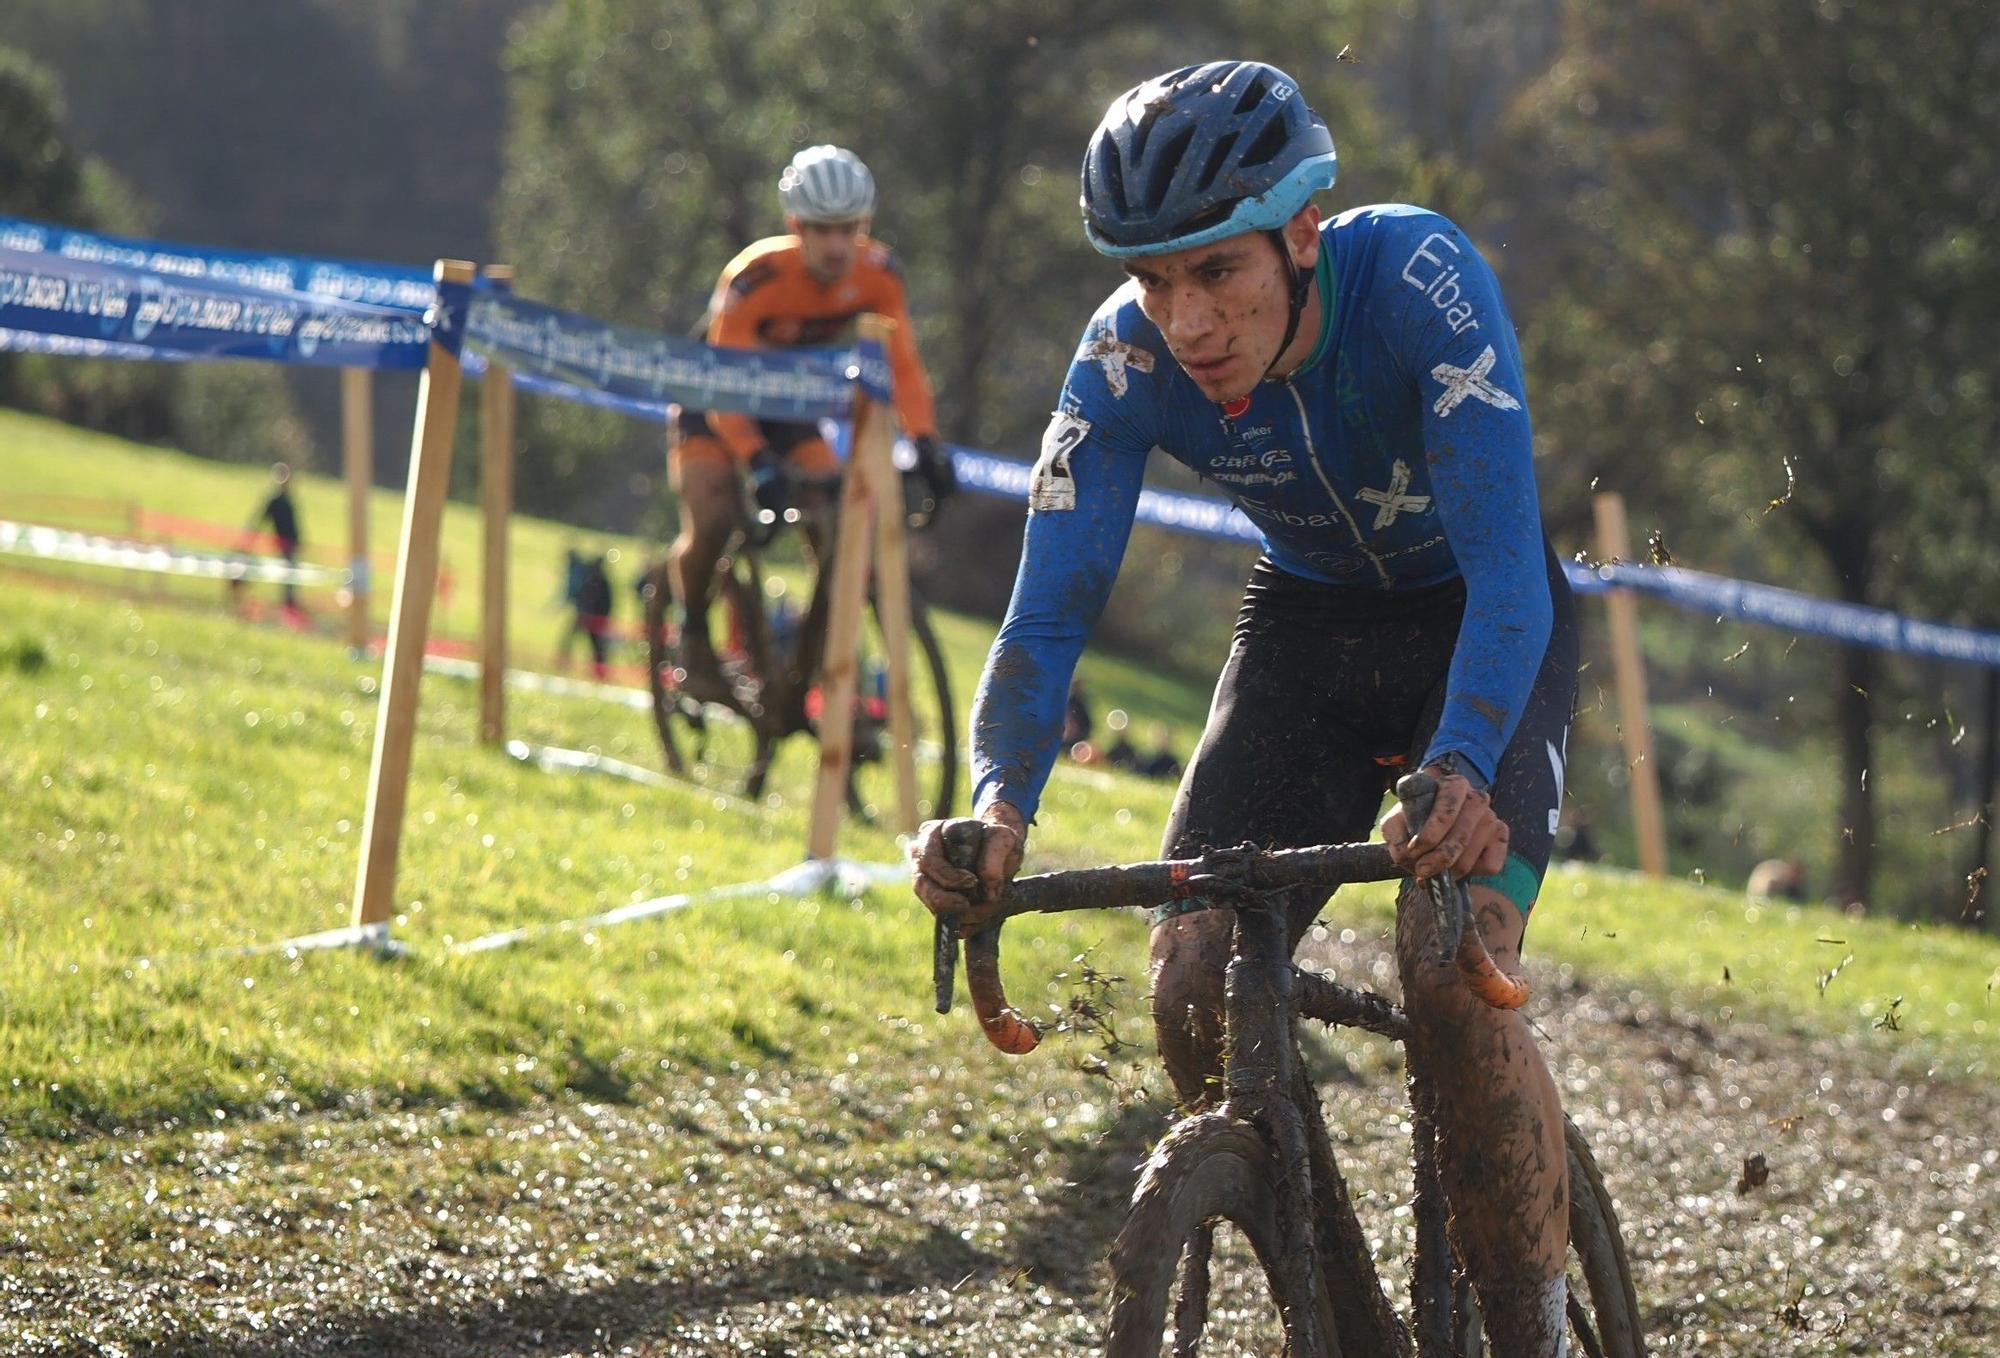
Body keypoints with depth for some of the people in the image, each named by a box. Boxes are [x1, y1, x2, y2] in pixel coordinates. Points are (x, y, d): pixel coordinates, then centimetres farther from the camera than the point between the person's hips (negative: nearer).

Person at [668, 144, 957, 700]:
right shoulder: (756, 277, -34)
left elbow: (902, 366, -19)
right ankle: (692, 631, 1)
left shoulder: (877, 274, -21)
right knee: (712, 519, -25)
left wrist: (926, 445, -36)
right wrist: (759, 465, -49)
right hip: (716, 401, -4)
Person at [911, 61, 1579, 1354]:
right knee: (1195, 993, -14)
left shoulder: (1419, 278, -32)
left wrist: (1459, 774, -56)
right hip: (1307, 624, 4)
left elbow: (1508, 569, -39)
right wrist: (998, 812, -43)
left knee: (1455, 978, -26)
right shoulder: (1128, 358, -22)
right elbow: (1051, 608, -24)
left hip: (1482, 629, -4)